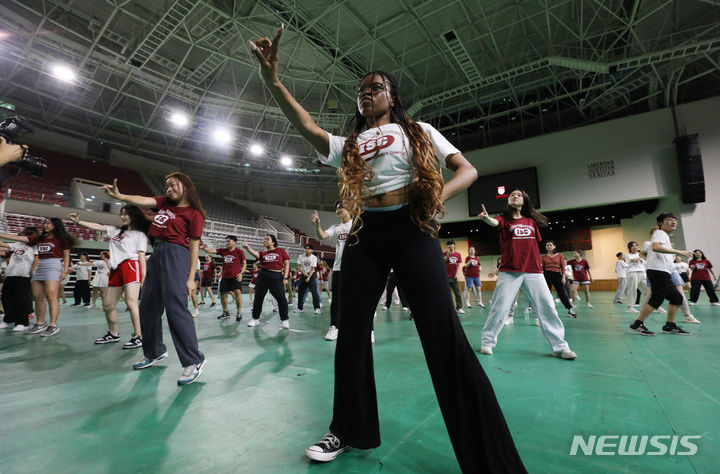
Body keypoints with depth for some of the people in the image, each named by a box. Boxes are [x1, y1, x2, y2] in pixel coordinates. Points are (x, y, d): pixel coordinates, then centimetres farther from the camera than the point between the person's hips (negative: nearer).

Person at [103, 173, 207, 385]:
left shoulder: (194, 213, 0)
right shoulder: (165, 202, 20)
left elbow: (194, 247, -5)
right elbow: (144, 200, 3)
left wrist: (191, 278, -10)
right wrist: (119, 196, -19)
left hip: (175, 255, -8)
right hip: (156, 254, 8)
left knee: (175, 306, -17)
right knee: (148, 308, 13)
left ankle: (194, 361, -11)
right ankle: (155, 352, 31)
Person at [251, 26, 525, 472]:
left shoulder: (418, 130, 14)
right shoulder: (348, 144, 20)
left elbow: (468, 170, 6)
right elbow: (308, 127, 3)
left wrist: (439, 194, -13)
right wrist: (273, 82, -9)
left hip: (411, 229, -3)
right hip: (365, 235, 4)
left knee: (444, 335, -9)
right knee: (352, 332, 6)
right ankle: (351, 431, 28)